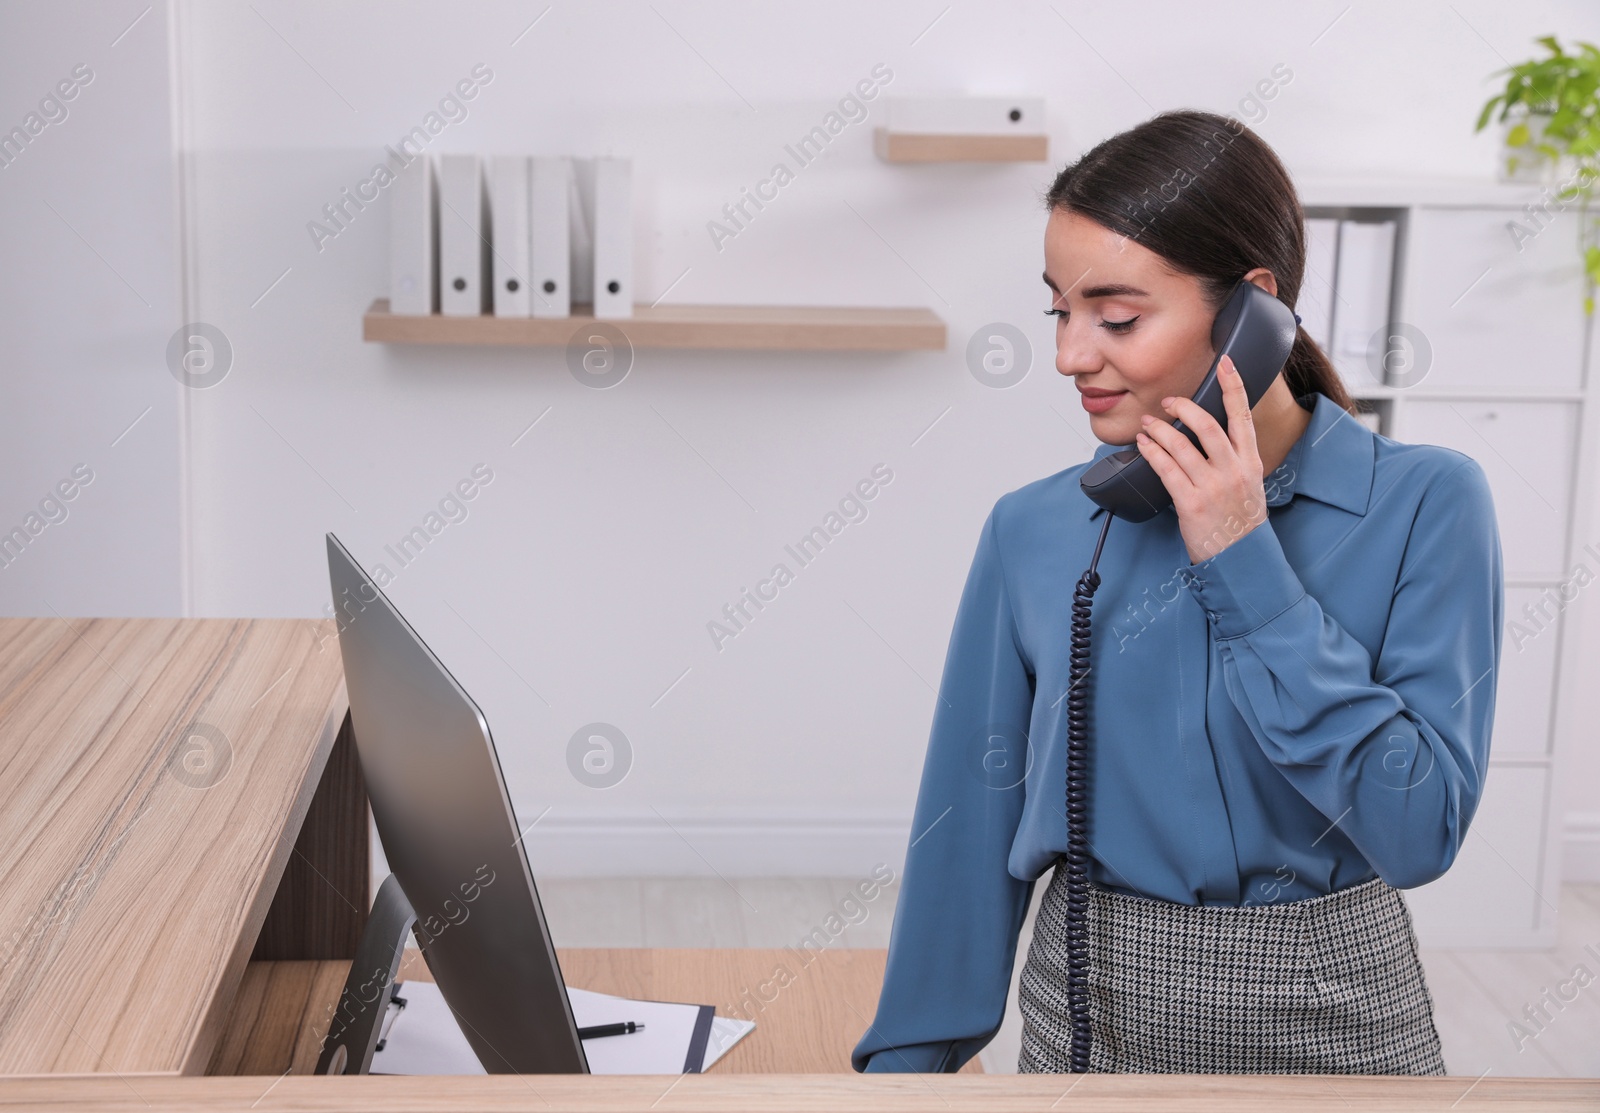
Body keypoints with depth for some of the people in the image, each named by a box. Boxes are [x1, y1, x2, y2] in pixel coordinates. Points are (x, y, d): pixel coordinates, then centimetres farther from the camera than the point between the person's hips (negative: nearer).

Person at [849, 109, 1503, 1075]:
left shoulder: (1424, 504, -12)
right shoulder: (1034, 532, -6)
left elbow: (1420, 831, -18)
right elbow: (973, 816, 0)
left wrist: (1246, 570, -20)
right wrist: (913, 1056, 4)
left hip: (1329, 1017, -1)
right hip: (1092, 1009, 2)